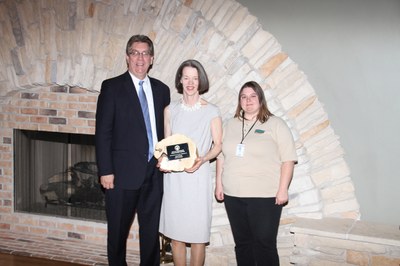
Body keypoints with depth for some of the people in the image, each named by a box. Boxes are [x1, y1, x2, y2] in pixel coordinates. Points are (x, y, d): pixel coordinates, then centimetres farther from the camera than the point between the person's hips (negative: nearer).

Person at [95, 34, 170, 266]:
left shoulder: (162, 90, 10)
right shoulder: (112, 87, -2)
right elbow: (103, 132, -6)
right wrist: (106, 171, -11)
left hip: (154, 172, 4)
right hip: (123, 173, -3)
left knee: (151, 230, 12)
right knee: (118, 231, 8)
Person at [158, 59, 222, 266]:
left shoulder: (211, 111, -1)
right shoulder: (170, 110, 8)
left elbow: (218, 145, 0)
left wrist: (202, 159, -18)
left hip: (198, 176, -3)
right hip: (173, 176, 3)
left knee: (197, 234, 0)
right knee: (175, 233, 7)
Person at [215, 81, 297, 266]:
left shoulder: (275, 124, -2)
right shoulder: (231, 125, 13)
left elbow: (288, 159, -6)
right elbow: (221, 156, 14)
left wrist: (283, 189, -11)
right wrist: (218, 184, 9)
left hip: (265, 196, -4)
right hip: (233, 195, 5)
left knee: (265, 244, -2)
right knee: (242, 243, 12)